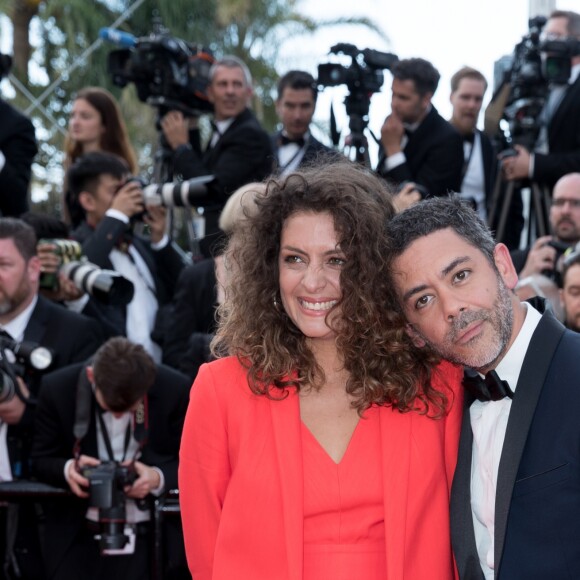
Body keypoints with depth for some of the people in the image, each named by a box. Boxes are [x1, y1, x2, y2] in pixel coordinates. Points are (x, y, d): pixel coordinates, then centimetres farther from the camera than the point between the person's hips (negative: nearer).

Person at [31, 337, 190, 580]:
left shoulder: (175, 389, -11)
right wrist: (66, 469, -21)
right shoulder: (57, 388, -9)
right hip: (75, 537, 1)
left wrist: (159, 478, -22)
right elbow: (41, 460, 2)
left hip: (148, 536, -1)